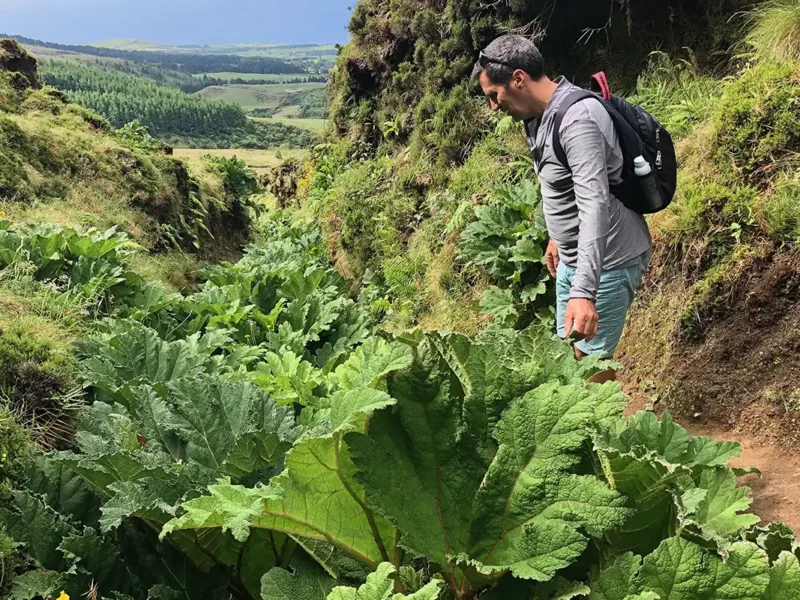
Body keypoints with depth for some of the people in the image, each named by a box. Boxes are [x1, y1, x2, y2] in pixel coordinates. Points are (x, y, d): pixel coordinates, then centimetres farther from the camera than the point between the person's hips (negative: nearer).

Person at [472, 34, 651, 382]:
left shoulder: (577, 120, -27)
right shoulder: (540, 116, 3)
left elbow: (594, 206, -37)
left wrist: (584, 292, -45)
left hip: (606, 262, -10)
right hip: (572, 258, 10)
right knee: (570, 350, 17)